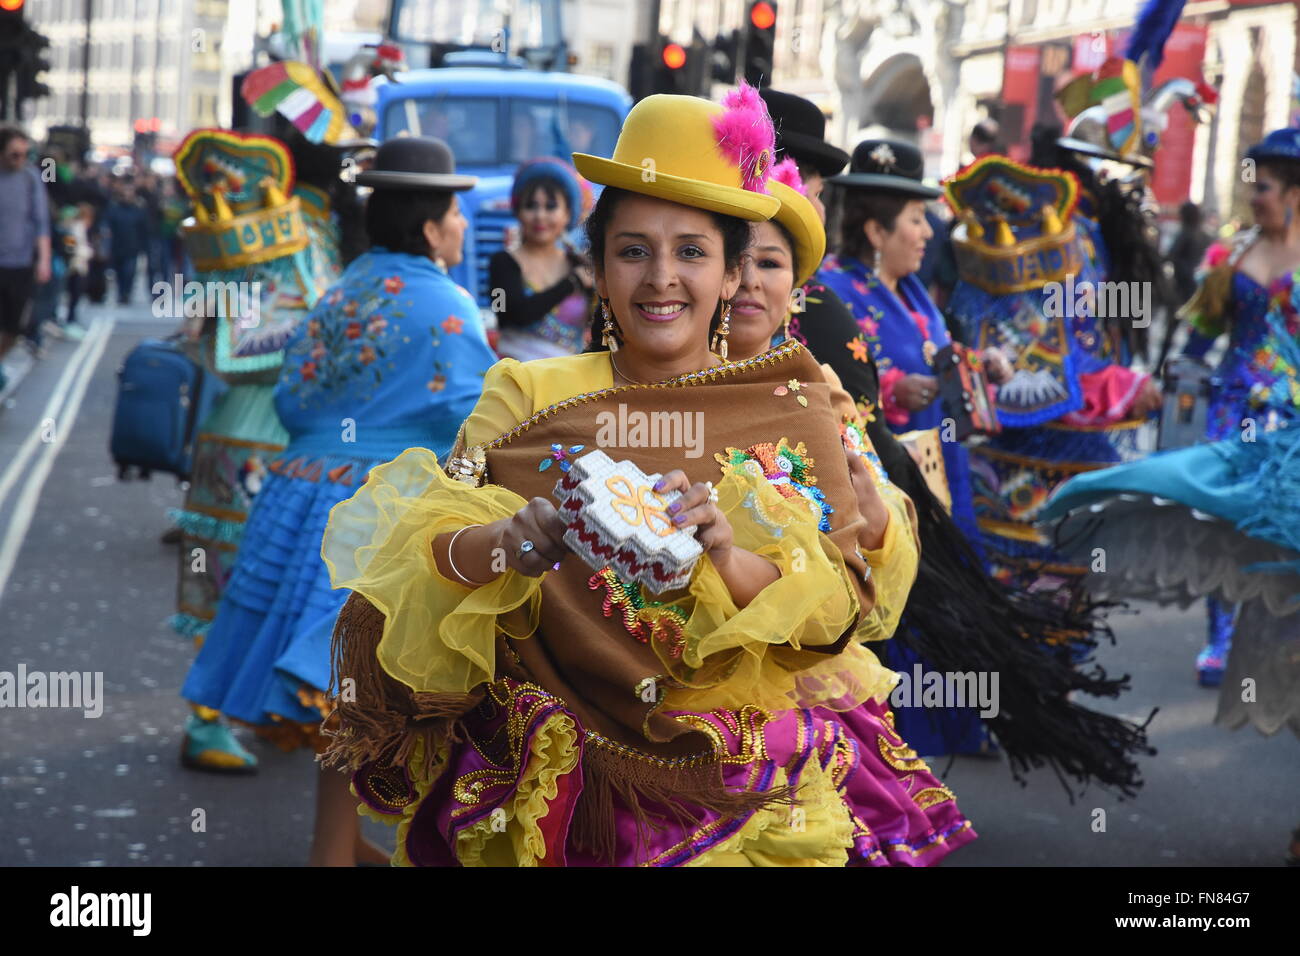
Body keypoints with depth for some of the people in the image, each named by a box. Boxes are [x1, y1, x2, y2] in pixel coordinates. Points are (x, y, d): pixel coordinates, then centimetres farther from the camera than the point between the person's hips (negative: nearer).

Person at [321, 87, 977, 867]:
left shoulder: (792, 409, 7)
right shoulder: (533, 396, 6)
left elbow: (841, 603, -3)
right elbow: (421, 551, -5)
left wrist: (727, 552, -21)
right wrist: (511, 541, -25)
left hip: (763, 765, 1)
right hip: (573, 760, 0)